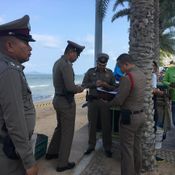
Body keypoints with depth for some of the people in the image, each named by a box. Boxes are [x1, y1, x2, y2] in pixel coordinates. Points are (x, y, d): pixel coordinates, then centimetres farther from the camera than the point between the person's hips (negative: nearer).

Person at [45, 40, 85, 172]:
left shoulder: (57, 62, 10)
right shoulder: (66, 64, -20)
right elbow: (70, 87, -25)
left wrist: (75, 87, 10)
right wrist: (79, 89, -6)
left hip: (58, 99, 10)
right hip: (66, 102, -10)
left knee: (60, 127, 25)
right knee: (67, 132, 4)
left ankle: (52, 153, 40)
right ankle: (63, 163, 17)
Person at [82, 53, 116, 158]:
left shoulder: (110, 73, 4)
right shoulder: (90, 71, 3)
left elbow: (114, 87, 4)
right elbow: (84, 84, 0)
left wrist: (106, 85, -16)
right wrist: (94, 84, -16)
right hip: (92, 100, 0)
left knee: (106, 125, 4)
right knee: (92, 124, 8)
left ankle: (107, 147, 18)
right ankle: (91, 146, 23)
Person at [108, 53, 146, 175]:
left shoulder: (127, 78, -20)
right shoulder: (142, 75, 7)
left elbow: (118, 100, -19)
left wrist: (107, 104, -1)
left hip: (130, 117, -9)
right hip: (141, 115, 9)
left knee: (127, 149, 5)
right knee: (137, 146, 20)